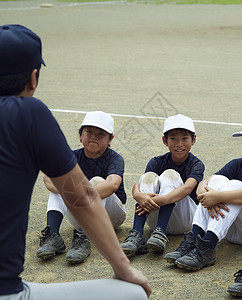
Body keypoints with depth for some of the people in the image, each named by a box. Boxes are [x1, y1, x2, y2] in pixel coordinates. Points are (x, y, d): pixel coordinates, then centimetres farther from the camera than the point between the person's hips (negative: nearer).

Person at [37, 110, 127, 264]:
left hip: (112, 214, -4)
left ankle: (83, 238, -44)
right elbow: (49, 177, -23)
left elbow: (112, 184, -38)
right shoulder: (74, 157, -4)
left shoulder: (115, 159, -14)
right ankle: (53, 235, -32)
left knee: (97, 181, -29)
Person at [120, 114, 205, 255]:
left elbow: (187, 188, -26)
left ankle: (160, 233, -39)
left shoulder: (196, 164, -5)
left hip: (183, 219, -2)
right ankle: (137, 235, -36)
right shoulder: (157, 162, 2)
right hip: (155, 218, 2)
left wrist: (160, 200, -43)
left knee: (170, 174, -22)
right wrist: (138, 195, -41)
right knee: (149, 176, -20)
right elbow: (137, 185, -15)